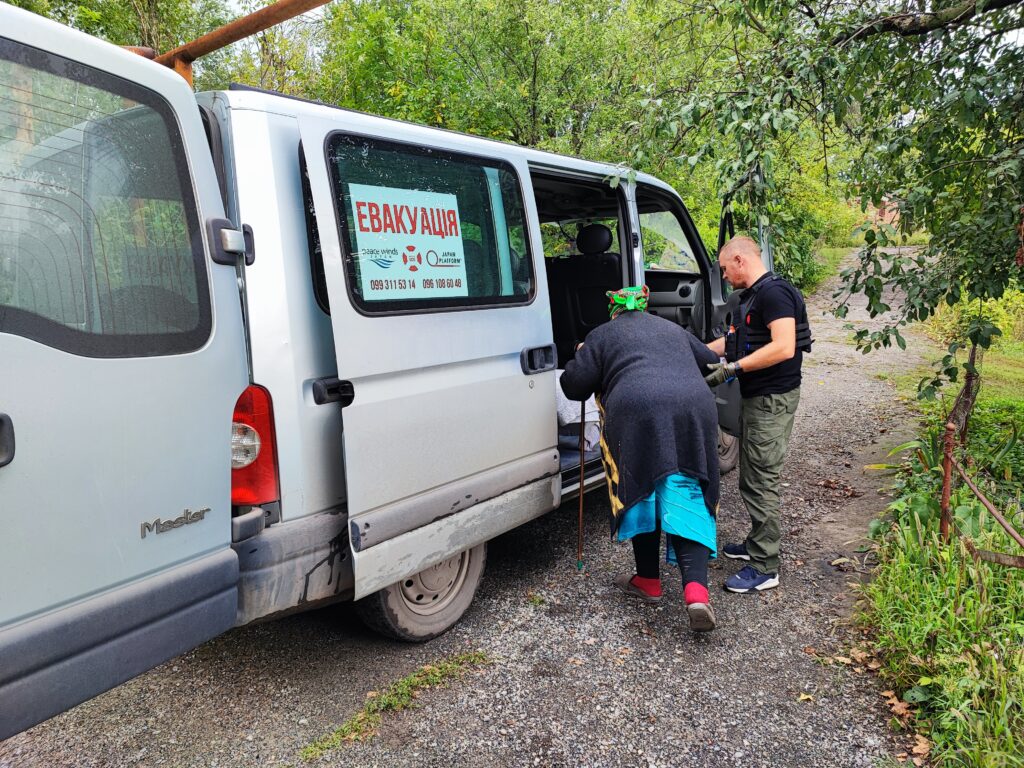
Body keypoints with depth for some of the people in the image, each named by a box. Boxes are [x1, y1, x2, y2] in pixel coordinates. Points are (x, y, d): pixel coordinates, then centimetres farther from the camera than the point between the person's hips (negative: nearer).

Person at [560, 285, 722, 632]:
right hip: (694, 412, 3)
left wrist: (580, 357, 31)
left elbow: (573, 385, 10)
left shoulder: (604, 334, 16)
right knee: (686, 502, 4)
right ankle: (695, 591, -11)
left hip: (636, 416, -3)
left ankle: (648, 582, 23)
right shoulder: (675, 330, 30)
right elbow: (711, 363, 38)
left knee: (642, 496, 14)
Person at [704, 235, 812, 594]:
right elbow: (736, 339, 25)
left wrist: (733, 368, -26)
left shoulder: (774, 292, -17)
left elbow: (784, 347, -28)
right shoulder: (752, 296, 15)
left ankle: (764, 568, 2)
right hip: (757, 398, 11)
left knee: (761, 481, -6)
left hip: (773, 400, -11)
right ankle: (757, 544, 34)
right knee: (752, 478, 19)